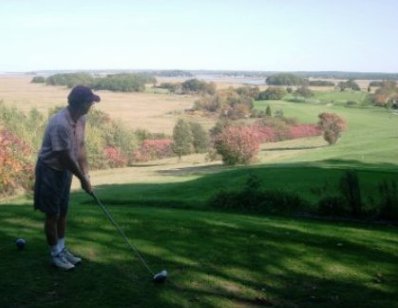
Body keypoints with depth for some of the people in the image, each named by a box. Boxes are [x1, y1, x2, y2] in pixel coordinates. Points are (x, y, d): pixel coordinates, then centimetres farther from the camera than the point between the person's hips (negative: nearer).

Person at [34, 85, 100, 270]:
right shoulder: (60, 124, -31)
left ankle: (62, 249, 29)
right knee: (52, 214, 4)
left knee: (63, 212, 16)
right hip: (50, 171, -8)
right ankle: (55, 254, 17)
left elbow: (80, 147, 4)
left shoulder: (80, 119, -4)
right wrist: (83, 179, -16)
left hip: (65, 170, 8)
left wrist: (86, 175, 0)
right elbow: (65, 157, -26)